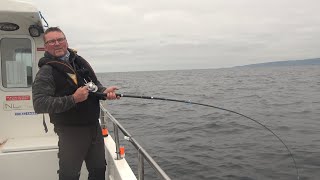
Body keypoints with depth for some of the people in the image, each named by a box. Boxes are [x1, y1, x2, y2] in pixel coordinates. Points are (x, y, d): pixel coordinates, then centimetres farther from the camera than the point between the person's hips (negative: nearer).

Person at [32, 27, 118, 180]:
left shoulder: (80, 61, 8)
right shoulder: (46, 72, -11)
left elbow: (95, 84, 19)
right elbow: (39, 104, -22)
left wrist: (104, 91, -4)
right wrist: (73, 99, -27)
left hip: (95, 127, 7)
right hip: (71, 132, -6)